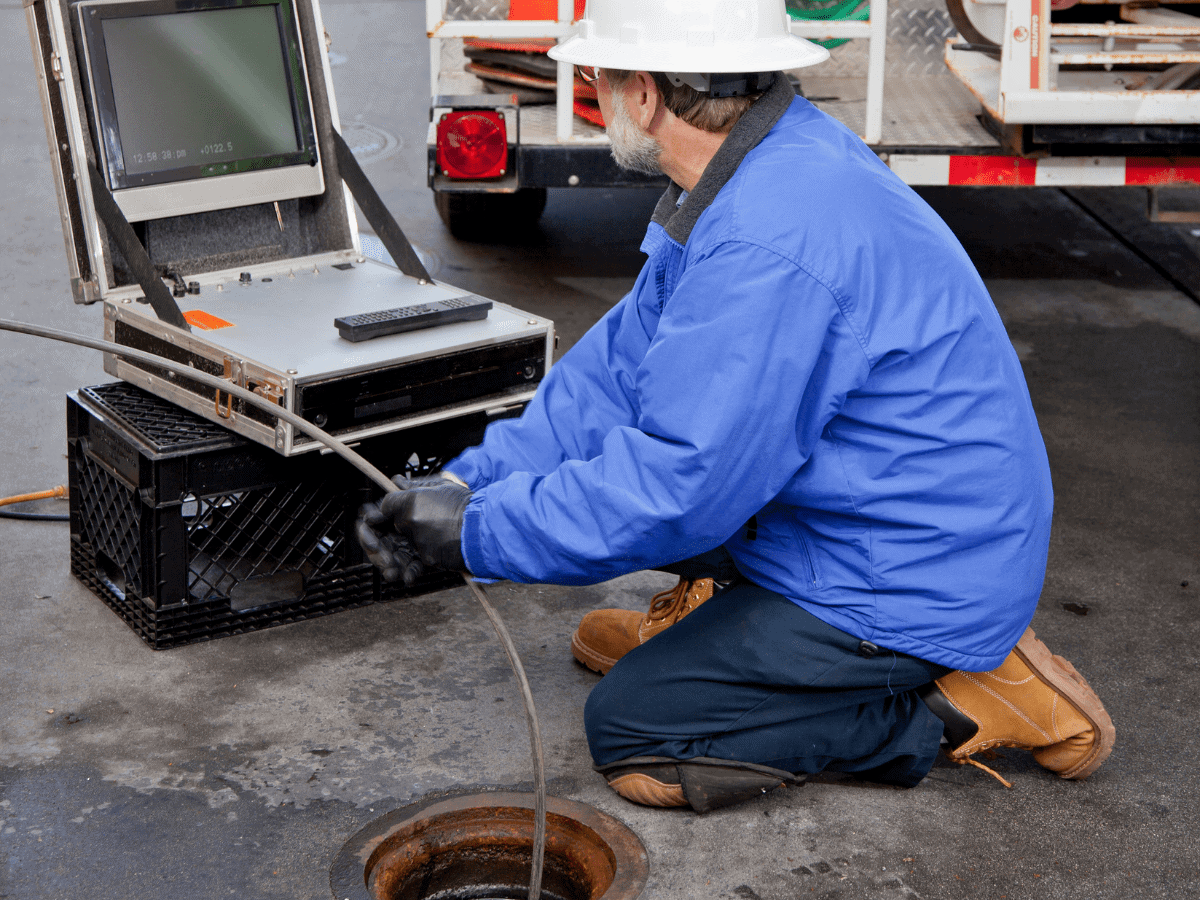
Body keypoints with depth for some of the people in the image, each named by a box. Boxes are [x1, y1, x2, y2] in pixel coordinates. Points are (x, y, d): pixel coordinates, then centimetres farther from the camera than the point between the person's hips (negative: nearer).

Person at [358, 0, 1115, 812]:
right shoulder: (774, 159, 2)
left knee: (628, 732, -6)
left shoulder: (770, 243, -31)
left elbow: (677, 487, -28)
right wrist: (473, 480, -1)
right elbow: (624, 362, 5)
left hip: (914, 586, -9)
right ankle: (713, 621, 26)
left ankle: (947, 708, -2)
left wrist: (479, 531, -16)